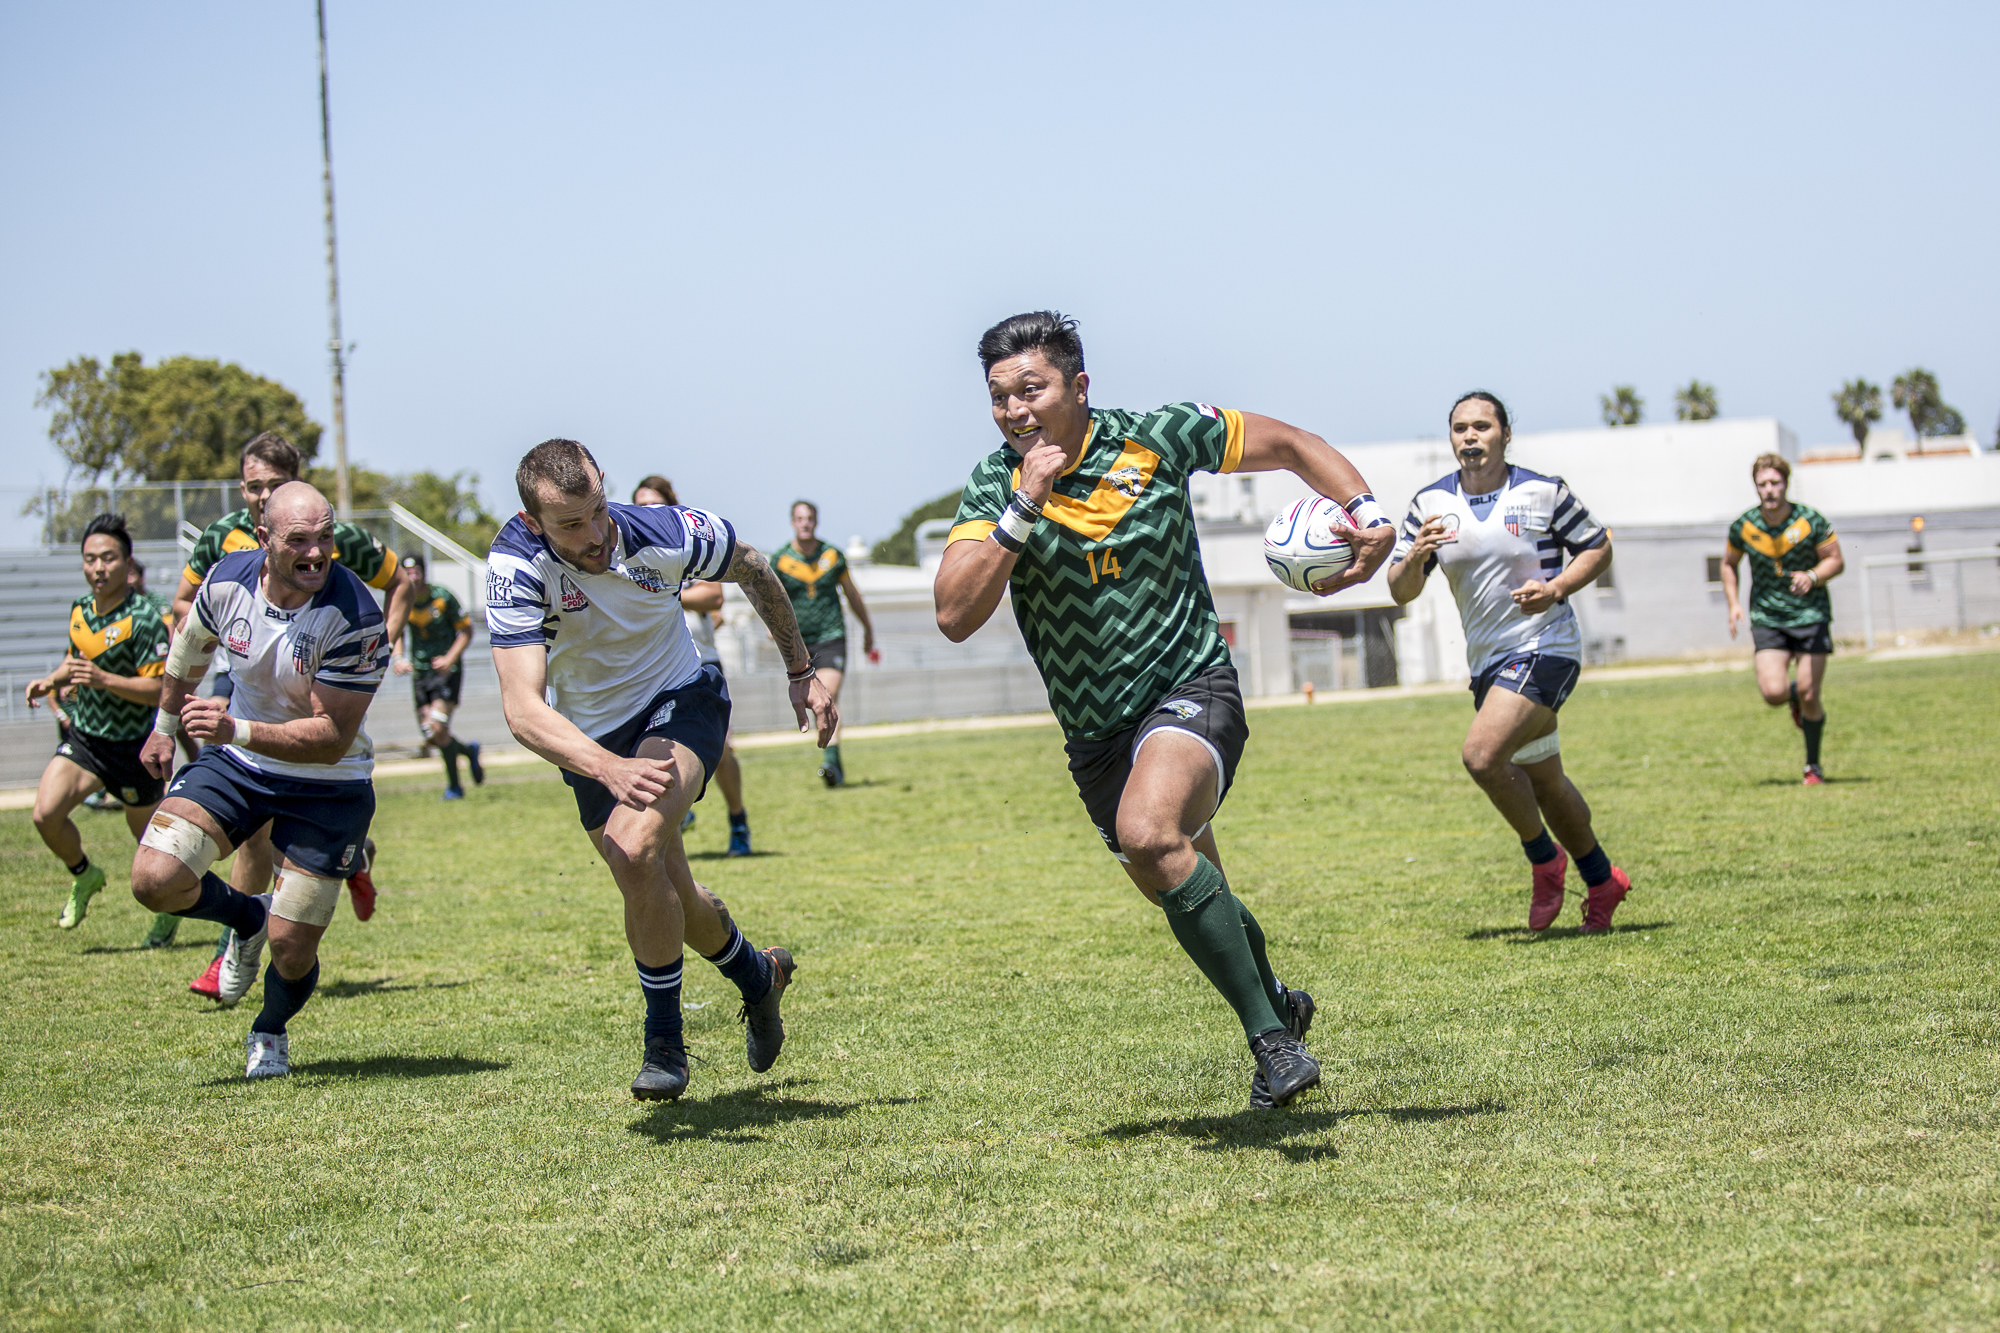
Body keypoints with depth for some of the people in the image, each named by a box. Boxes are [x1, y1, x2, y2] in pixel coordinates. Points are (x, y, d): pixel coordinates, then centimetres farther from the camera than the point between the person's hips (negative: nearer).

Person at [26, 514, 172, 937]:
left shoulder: (144, 617, -20)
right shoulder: (80, 609, 3)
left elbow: (159, 689, -23)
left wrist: (104, 680, -34)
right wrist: (52, 680, 5)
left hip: (132, 746, -5)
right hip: (82, 735, 5)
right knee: (46, 814, -13)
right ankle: (84, 877, 16)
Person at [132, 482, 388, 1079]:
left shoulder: (353, 616, -28)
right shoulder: (228, 580, -14)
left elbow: (332, 738, -27)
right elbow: (189, 650, 11)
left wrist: (237, 731, -38)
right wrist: (164, 725, 24)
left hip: (327, 784, -3)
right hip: (236, 761, 3)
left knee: (292, 949, -4)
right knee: (154, 879, -16)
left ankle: (270, 1033, 33)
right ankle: (246, 917, 18)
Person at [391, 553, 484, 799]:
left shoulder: (443, 597, -11)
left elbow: (466, 631, -4)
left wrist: (450, 658, -18)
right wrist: (398, 657, -12)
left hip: (447, 670, -4)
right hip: (421, 673, 5)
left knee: (438, 728, -18)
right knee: (430, 736, 2)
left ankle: (454, 786, -3)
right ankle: (469, 751, 33)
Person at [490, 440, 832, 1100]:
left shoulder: (668, 534, -26)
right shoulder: (515, 564, -30)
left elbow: (754, 571, -1)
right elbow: (523, 709, -39)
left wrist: (802, 673, 5)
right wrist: (608, 767, -55)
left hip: (681, 704, -2)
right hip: (590, 738, 2)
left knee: (636, 846, -28)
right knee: (665, 894, 14)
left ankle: (664, 1044, -12)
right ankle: (757, 976, 46)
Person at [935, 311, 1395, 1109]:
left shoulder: (1159, 438, -9)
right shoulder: (994, 485, -6)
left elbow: (1291, 446, 5)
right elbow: (955, 616, -19)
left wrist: (1369, 517, -9)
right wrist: (1022, 510, -26)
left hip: (1190, 688, -4)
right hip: (1094, 732, 5)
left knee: (1149, 833, -33)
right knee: (1185, 894, 17)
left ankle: (1270, 1035, -25)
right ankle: (1277, 1005, 47)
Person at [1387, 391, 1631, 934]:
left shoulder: (1543, 492, -8)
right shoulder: (1431, 503, 2)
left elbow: (1598, 547, 1)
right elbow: (1401, 591, 2)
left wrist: (1557, 588, -17)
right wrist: (1415, 557, -20)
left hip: (1544, 649, -6)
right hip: (1486, 660, 6)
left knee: (1482, 755, -23)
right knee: (1543, 781, 16)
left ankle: (1544, 859, -1)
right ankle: (1602, 882, 34)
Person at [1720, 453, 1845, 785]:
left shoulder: (1810, 520, -10)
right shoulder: (1743, 526, -3)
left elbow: (1836, 560, -3)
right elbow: (1728, 564, 14)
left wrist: (1811, 576, -22)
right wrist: (1734, 604, 2)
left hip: (1811, 614, -1)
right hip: (1767, 618, 1)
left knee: (1808, 696, -5)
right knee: (1773, 692, -15)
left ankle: (1813, 765, 16)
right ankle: (1797, 698, 25)